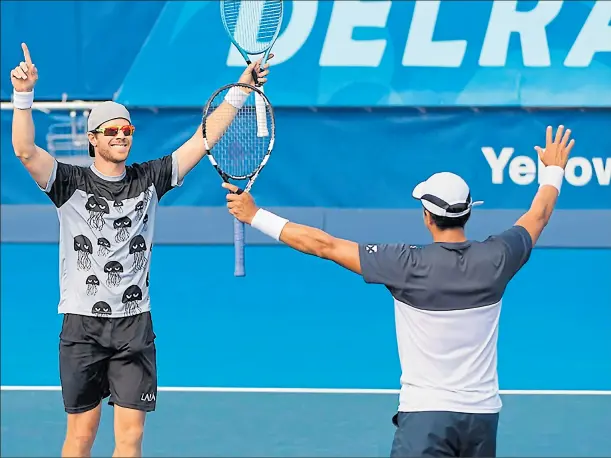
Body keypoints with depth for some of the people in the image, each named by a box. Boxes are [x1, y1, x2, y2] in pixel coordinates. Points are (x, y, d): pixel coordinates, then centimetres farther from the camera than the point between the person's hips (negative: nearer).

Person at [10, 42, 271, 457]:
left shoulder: (149, 180, 7)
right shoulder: (71, 183, -2)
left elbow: (203, 138, 5)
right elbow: (25, 150, -17)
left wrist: (241, 90, -1)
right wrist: (24, 94, -30)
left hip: (134, 327, 2)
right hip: (83, 326, -2)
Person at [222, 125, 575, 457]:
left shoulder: (408, 265, -13)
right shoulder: (494, 259, -2)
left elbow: (324, 245, -8)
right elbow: (538, 217, 20)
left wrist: (255, 216, 1)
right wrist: (554, 170, 39)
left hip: (426, 415, -5)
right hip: (483, 415, 5)